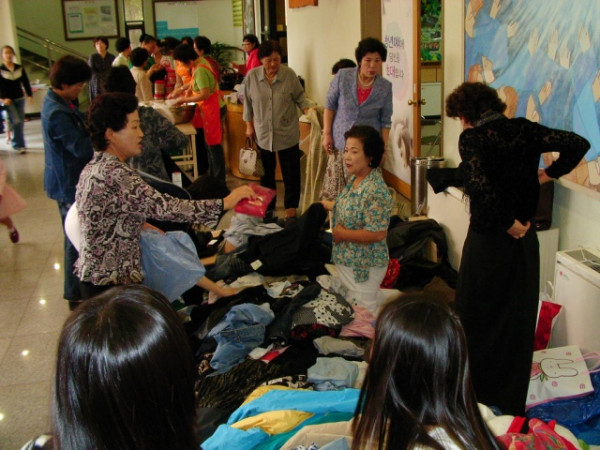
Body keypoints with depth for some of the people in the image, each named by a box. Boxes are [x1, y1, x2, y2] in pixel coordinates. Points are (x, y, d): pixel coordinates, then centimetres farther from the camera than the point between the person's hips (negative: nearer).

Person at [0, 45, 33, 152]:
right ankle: (19, 144, -3)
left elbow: (26, 83, 5)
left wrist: (29, 95, -7)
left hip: (20, 99, 4)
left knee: (21, 122, 7)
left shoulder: (20, 68, 5)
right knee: (17, 121, -15)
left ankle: (16, 143, 22)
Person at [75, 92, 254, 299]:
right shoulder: (115, 175, -24)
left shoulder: (94, 167, 8)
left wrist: (144, 226, 4)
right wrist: (225, 203, -25)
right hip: (112, 284, -10)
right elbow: (164, 207, -30)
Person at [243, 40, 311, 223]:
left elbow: (299, 97, 0)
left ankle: (291, 209, 15)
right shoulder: (252, 77, -7)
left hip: (287, 134, -2)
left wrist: (308, 110, -16)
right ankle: (268, 207, 31)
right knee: (266, 172, 15)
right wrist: (249, 125, 7)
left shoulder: (289, 74, -10)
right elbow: (248, 103, 5)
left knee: (291, 172, 3)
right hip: (263, 134, 2)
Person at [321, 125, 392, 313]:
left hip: (365, 266, -10)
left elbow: (378, 234, -30)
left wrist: (343, 233, -21)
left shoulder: (376, 191, -28)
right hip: (346, 260, 10)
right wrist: (331, 205, 20)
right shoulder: (355, 179, 1)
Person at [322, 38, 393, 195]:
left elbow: (385, 122, 5)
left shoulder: (386, 87, -1)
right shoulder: (342, 77, -4)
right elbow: (330, 106, 3)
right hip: (339, 145, 0)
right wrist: (327, 134, 0)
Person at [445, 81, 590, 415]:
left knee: (478, 320, 11)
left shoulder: (472, 138, -13)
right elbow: (578, 143, -1)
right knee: (519, 319, 14)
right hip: (526, 240, 5)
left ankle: (477, 397, 25)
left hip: (488, 240, -5)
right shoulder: (524, 130, 2)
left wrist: (508, 223, -16)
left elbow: (481, 187, -27)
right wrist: (548, 174, 6)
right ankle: (512, 404, 26)